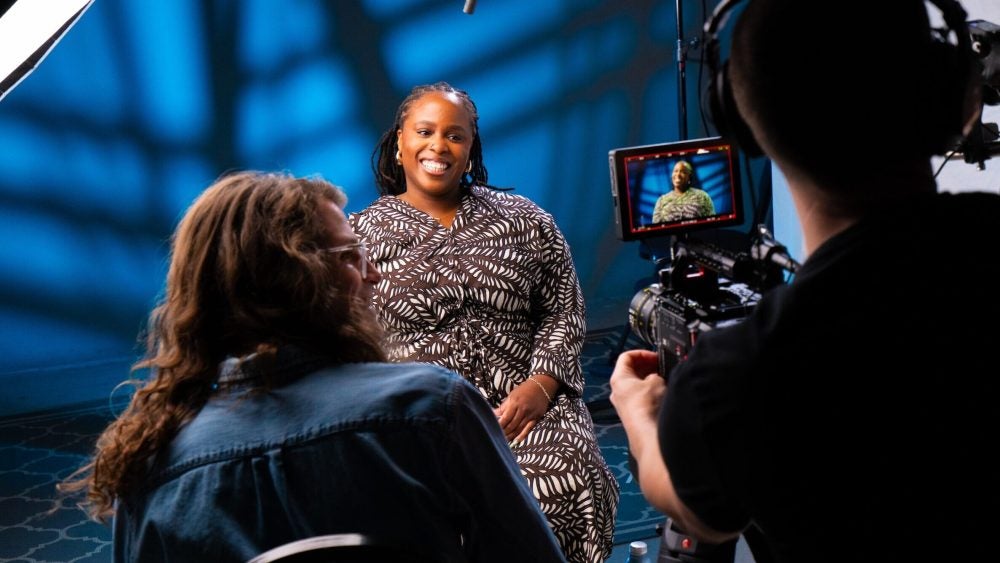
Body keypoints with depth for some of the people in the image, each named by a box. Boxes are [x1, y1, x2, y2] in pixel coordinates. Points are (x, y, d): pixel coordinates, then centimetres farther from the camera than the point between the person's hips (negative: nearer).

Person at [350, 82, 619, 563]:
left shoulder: (524, 220, 13)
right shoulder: (361, 234, 9)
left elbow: (563, 313, 11)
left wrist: (540, 384, -7)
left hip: (523, 401, 2)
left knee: (564, 481, -29)